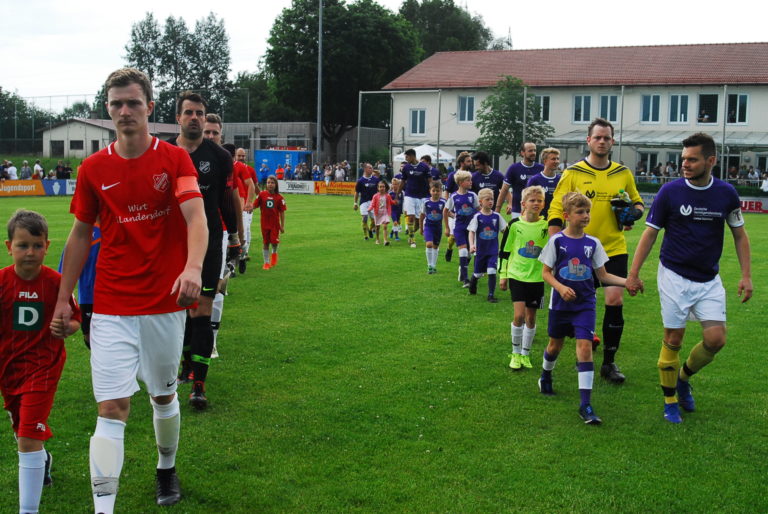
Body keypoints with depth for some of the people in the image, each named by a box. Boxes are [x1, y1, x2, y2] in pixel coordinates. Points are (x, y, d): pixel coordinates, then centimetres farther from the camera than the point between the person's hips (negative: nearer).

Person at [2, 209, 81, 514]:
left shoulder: (55, 282, -12)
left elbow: (75, 320, -1)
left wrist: (66, 328, -21)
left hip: (43, 367, -4)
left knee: (28, 439, -11)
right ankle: (43, 461, 58)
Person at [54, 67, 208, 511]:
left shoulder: (175, 159, -3)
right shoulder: (93, 169, 3)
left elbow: (196, 216, -18)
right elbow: (81, 234, 12)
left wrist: (192, 268, -37)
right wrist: (64, 298, 10)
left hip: (165, 304, 0)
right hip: (111, 309, 0)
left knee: (164, 396, 16)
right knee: (112, 408, -7)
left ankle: (167, 470, 41)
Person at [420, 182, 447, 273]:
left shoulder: (443, 202, -9)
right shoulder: (426, 202, -7)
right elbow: (422, 215, 4)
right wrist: (421, 228, 10)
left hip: (438, 226, 1)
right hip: (428, 225, -1)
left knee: (435, 246, 12)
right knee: (429, 244, -19)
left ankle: (434, 266, 25)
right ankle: (429, 265, -8)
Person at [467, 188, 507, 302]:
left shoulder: (496, 216, -2)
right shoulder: (477, 217, -8)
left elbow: (505, 230, 4)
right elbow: (471, 232, -11)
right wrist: (471, 245, -26)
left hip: (493, 250, 1)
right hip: (480, 250, -1)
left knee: (492, 272, -13)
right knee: (478, 273, 14)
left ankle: (491, 295, -2)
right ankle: (472, 287, 45)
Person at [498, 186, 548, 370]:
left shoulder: (547, 225, -1)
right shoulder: (515, 224, -5)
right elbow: (504, 250, 3)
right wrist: (502, 275, 3)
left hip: (537, 278, 2)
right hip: (517, 275, -2)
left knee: (531, 317, 9)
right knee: (519, 315, -12)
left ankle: (525, 354, 24)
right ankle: (515, 353, 6)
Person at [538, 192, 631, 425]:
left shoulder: (593, 243, 0)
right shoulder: (557, 240, -7)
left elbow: (603, 275, 4)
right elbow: (546, 272, -4)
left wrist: (627, 281, -11)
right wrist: (561, 288, -22)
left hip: (585, 304, 1)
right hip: (561, 303, -1)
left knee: (585, 347, -12)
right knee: (555, 345, 15)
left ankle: (586, 404, -11)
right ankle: (546, 376, 48)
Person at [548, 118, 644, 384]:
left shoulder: (623, 173, 7)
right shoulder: (573, 173, -1)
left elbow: (637, 202, 20)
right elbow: (556, 209, -2)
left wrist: (633, 212, -4)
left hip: (614, 249, 2)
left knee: (615, 300, -8)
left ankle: (609, 362, 5)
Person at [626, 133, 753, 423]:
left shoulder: (726, 193, -1)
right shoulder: (670, 192, -8)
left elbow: (739, 234, 9)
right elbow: (650, 233, -3)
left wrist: (746, 275, 2)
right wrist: (634, 273, -6)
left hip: (709, 280, 3)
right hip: (674, 277, -2)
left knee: (716, 339, -5)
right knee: (673, 339, 1)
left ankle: (683, 377, 24)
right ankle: (670, 400, 18)